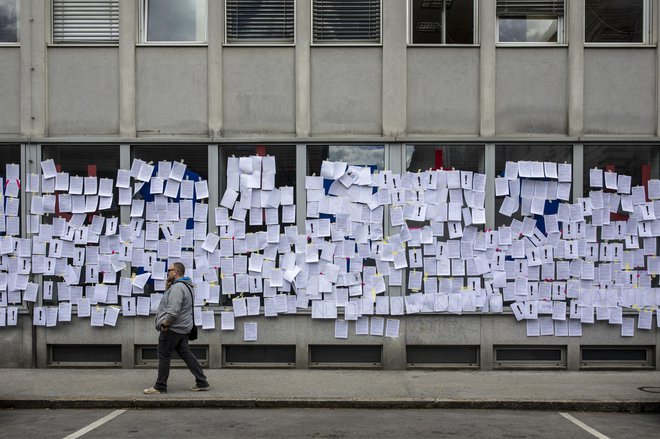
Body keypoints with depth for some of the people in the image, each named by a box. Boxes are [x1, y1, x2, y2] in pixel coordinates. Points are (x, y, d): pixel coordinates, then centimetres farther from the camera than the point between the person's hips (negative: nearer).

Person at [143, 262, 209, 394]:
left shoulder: (177, 287, -19)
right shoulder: (186, 286, 15)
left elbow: (173, 310, -28)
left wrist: (165, 323, -17)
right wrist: (168, 285, 11)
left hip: (172, 329, -10)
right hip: (183, 329, 10)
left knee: (163, 356, 0)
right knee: (186, 354, 12)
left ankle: (160, 387, 8)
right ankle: (202, 382, 11)